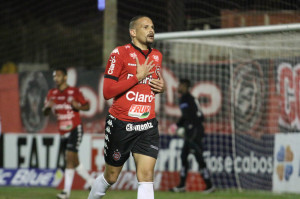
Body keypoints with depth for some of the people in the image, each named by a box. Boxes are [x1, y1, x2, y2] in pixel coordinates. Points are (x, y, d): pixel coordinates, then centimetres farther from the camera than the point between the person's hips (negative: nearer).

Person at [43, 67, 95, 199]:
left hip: (75, 130, -6)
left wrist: (78, 106, -20)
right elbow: (45, 113, 10)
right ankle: (91, 181, 30)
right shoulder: (52, 93, 7)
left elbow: (87, 106, 1)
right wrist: (48, 106, -12)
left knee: (70, 158, -16)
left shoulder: (74, 92, -6)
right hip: (63, 132, 6)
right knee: (74, 162, 11)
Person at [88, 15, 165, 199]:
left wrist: (161, 86, 6)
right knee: (110, 177, 10)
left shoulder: (157, 56, 10)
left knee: (146, 176, -12)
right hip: (121, 125, -3)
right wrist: (138, 77, -18)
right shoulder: (120, 53, -7)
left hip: (148, 125, 3)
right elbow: (107, 92, -14)